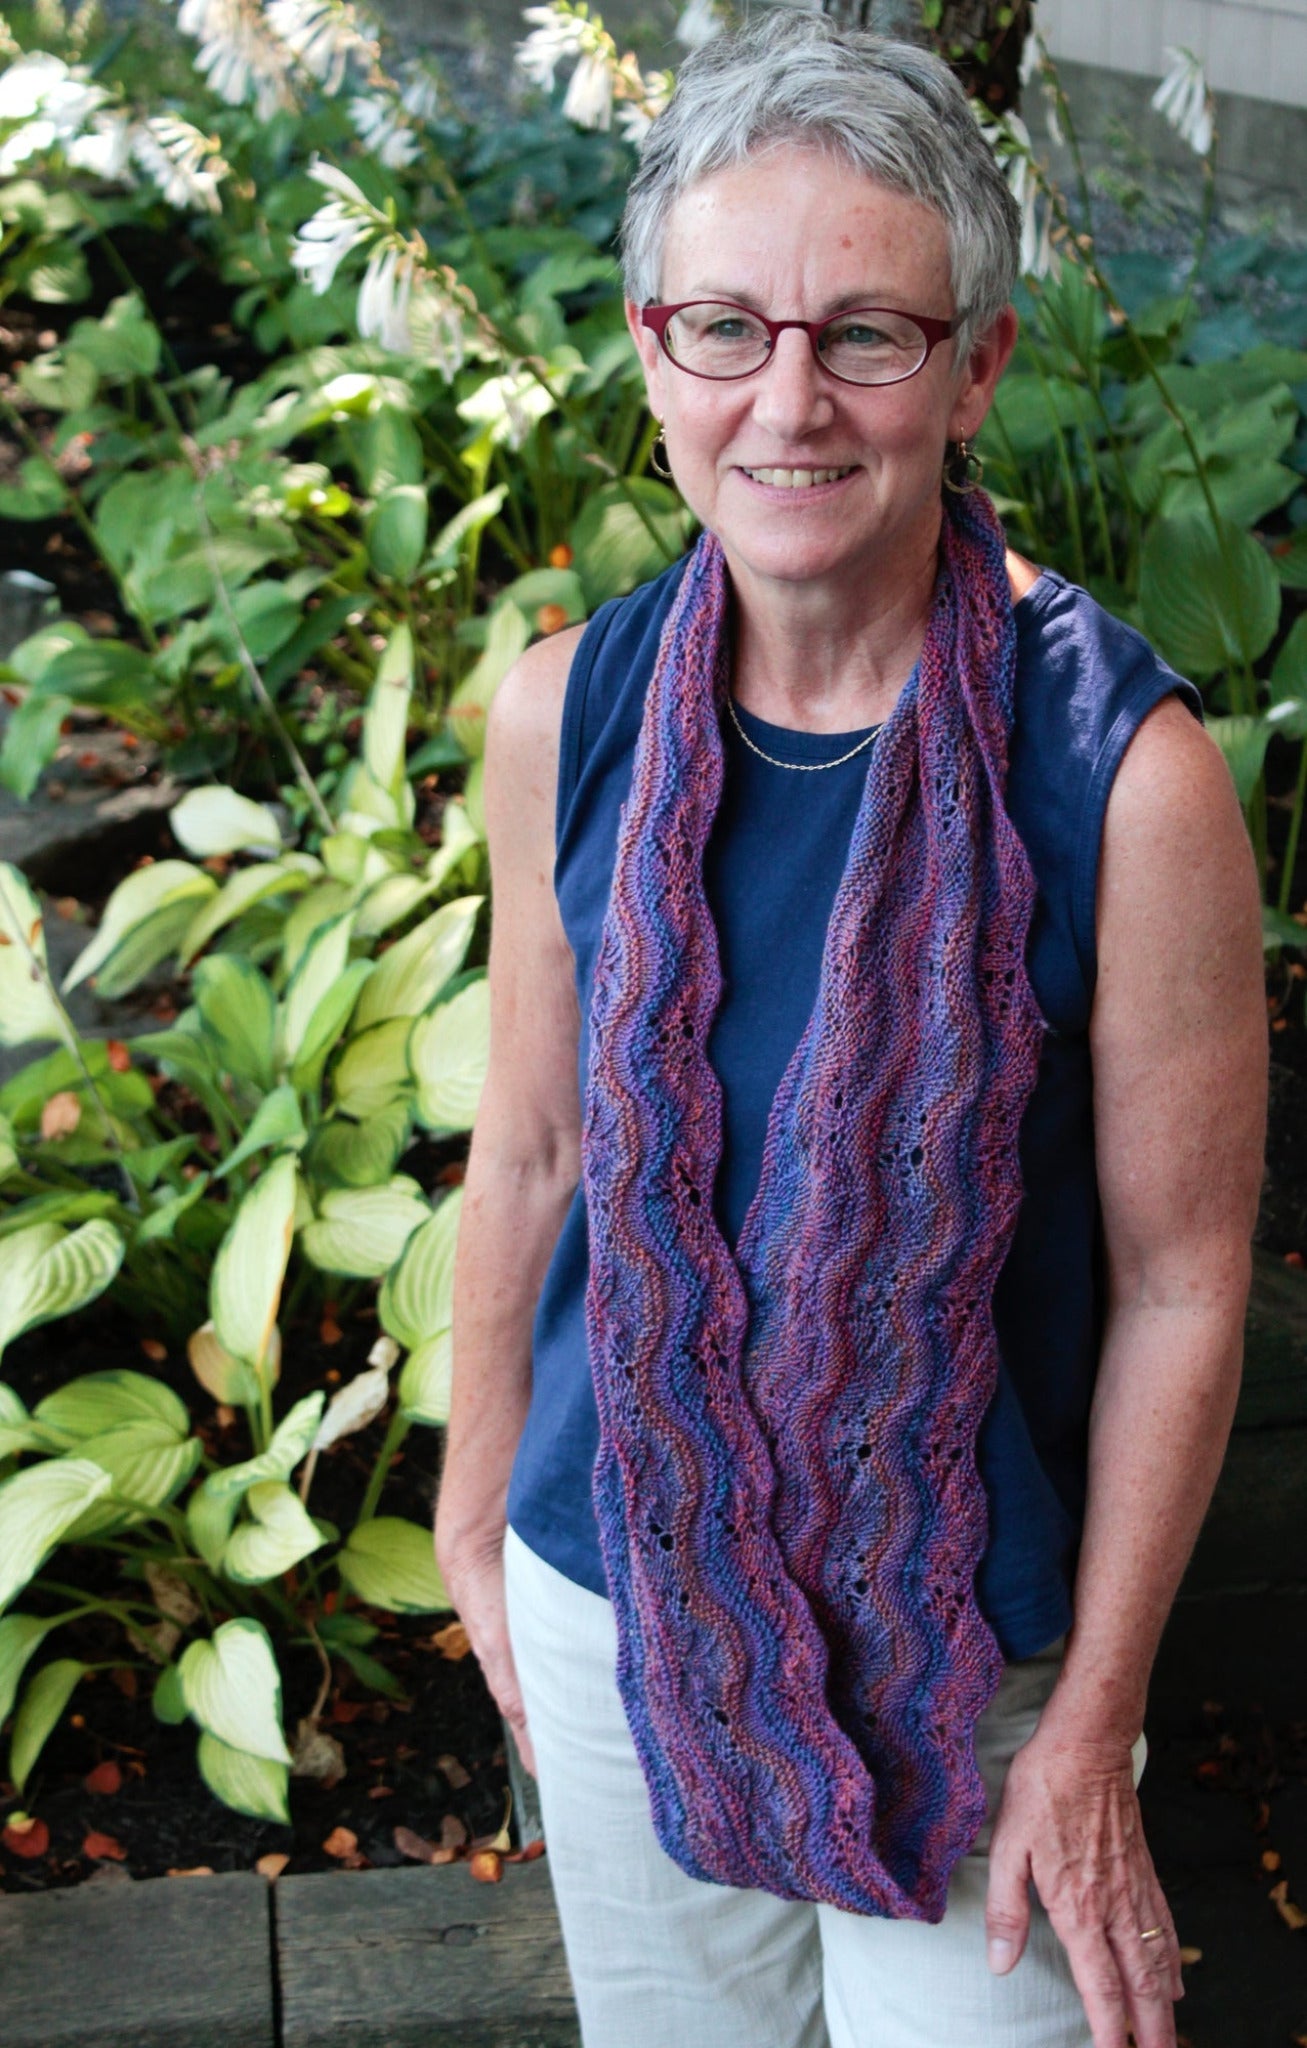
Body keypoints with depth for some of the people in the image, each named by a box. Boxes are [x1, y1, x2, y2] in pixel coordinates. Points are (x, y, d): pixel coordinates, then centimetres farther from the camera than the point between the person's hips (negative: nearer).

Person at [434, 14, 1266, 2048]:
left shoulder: (1127, 772, -21)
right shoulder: (564, 714, -10)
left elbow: (1179, 1286, -13)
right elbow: (528, 1154, 2)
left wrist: (1093, 1723, -7)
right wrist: (477, 1503, 10)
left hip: (970, 1638, -3)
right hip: (616, 1579, 4)